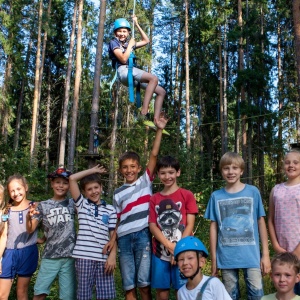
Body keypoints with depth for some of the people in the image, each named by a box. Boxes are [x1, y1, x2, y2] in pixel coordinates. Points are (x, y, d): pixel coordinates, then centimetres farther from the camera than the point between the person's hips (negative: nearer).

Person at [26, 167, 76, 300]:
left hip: (69, 256, 0)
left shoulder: (73, 203, 4)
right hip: (49, 256, 0)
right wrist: (29, 217, -20)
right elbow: (30, 230, 2)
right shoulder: (43, 205, 4)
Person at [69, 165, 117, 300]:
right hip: (84, 257, -1)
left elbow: (113, 235, 7)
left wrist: (112, 256, -3)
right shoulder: (82, 204, 9)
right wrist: (92, 170, 9)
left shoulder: (110, 210, 10)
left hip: (104, 258, 1)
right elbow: (72, 179, 1)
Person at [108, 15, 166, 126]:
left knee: (161, 91, -1)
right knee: (154, 78, -30)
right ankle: (144, 112, -38)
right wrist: (130, 45, 3)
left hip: (133, 72, 8)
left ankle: (156, 121, -12)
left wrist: (137, 25, 30)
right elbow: (123, 59, -8)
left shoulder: (128, 43, 28)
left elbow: (146, 41, 32)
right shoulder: (114, 43, 7)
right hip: (124, 71, -8)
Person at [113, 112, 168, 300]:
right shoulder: (118, 193, 15)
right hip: (124, 238, 3)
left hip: (143, 235, -3)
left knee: (144, 283, 1)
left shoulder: (146, 181, 7)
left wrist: (160, 130, -7)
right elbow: (117, 221, 16)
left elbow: (154, 154, -2)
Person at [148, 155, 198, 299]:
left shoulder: (187, 195, 1)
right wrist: (170, 246, -12)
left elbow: (190, 225, -4)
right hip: (160, 252, 2)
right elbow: (152, 226, 1)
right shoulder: (154, 199, 9)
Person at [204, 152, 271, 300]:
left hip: (252, 255, -1)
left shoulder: (253, 192, 0)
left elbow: (261, 223, 3)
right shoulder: (216, 196, 2)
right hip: (226, 257, 1)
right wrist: (213, 259, 4)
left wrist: (265, 254, 1)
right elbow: (213, 228, 4)